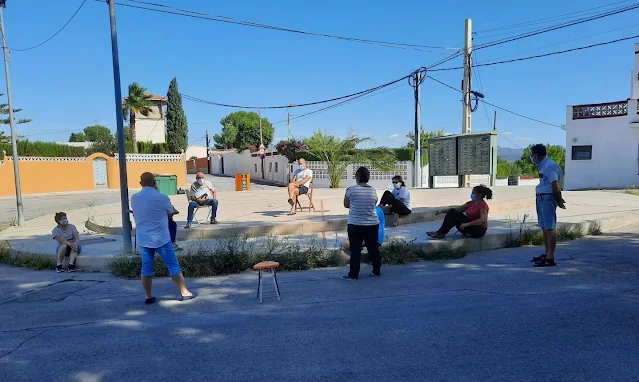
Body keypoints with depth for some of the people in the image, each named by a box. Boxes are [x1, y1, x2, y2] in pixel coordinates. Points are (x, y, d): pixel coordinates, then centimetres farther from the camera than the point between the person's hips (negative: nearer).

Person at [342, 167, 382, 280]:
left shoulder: (351, 190, -11)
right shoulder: (373, 191, 1)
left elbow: (346, 205, 1)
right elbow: (373, 205, 11)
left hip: (355, 225, -4)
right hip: (372, 224, 4)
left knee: (355, 250, 1)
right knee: (373, 248, 15)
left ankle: (353, 274, 4)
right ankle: (377, 270, 26)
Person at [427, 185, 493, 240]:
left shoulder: (483, 205, -14)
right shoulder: (471, 203, 11)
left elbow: (483, 220, -30)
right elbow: (457, 209, 12)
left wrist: (467, 224, -38)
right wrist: (443, 211, 1)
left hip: (479, 230, -8)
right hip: (470, 227, 8)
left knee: (455, 215, -24)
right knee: (452, 211, -10)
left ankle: (441, 233, -21)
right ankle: (441, 232, -18)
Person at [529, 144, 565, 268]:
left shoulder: (549, 166, -16)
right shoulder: (543, 166, 17)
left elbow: (556, 186, -18)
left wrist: (559, 201, -10)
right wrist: (558, 199, 16)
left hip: (548, 198, -10)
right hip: (541, 198, 10)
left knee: (550, 228, -8)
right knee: (544, 227, 15)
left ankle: (550, 258, -6)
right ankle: (546, 253, 25)